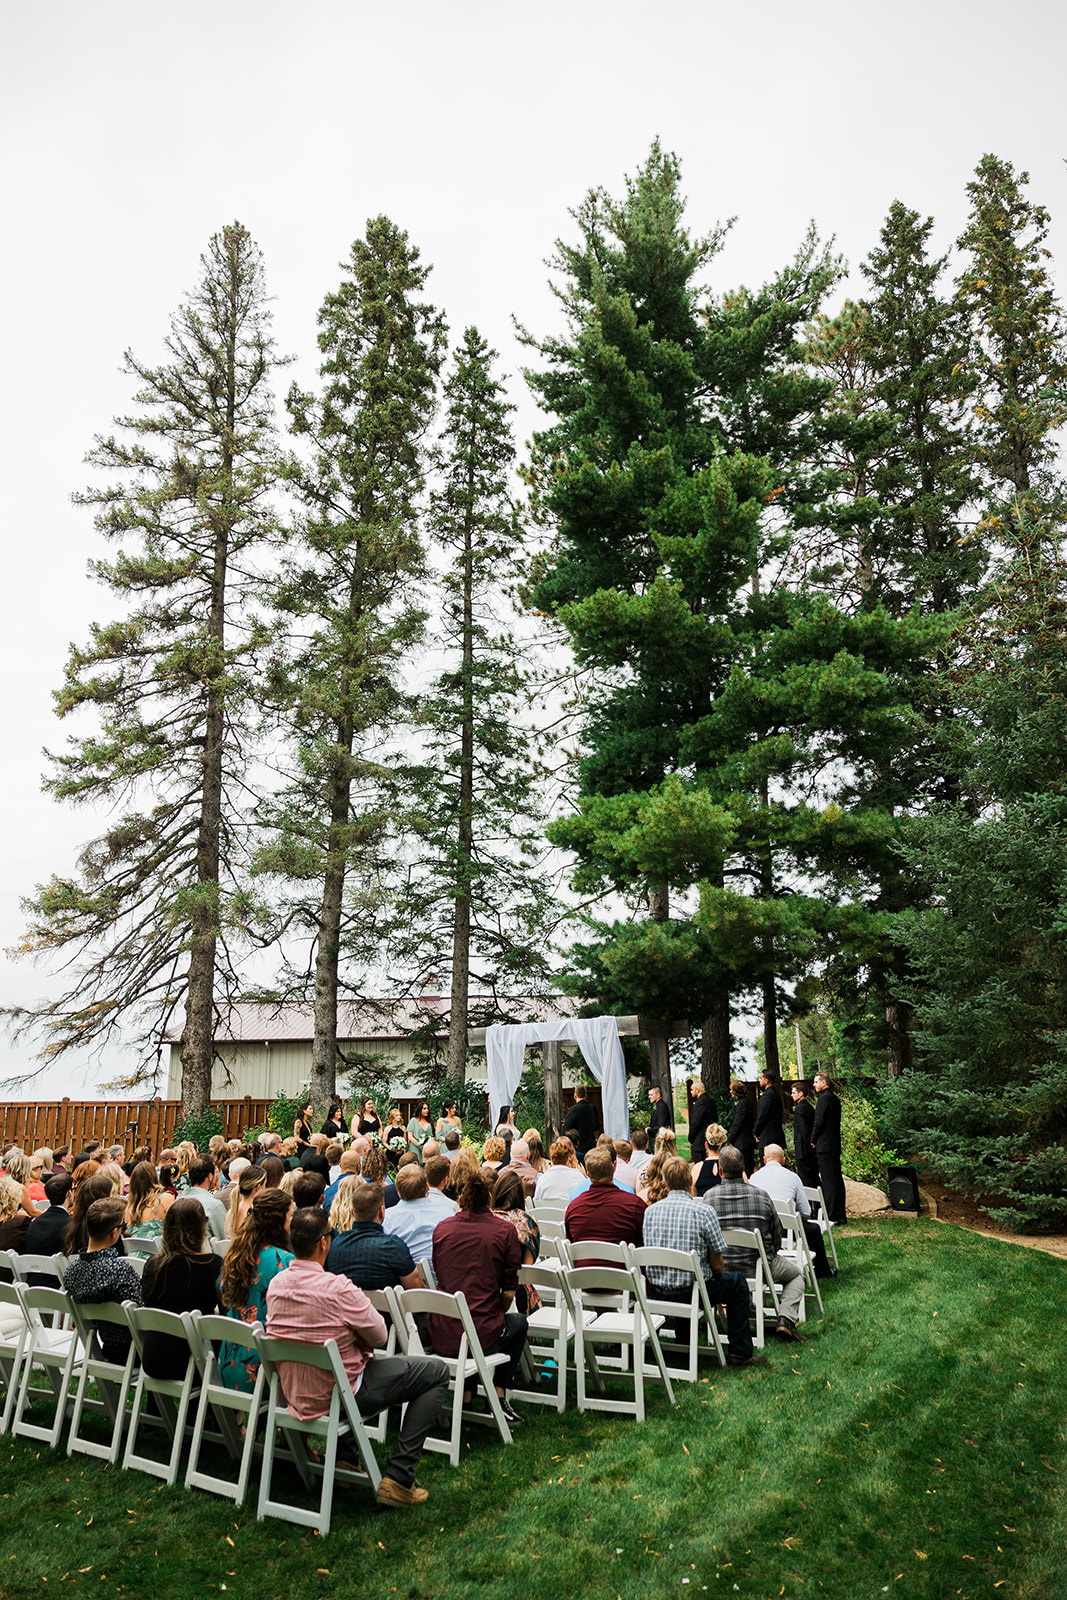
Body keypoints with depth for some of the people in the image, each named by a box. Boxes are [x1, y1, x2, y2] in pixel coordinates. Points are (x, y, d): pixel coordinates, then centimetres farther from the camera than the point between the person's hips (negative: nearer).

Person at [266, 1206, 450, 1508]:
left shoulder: (276, 1284, -6)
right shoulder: (337, 1288, -27)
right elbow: (379, 1337, -14)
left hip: (294, 1395, 8)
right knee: (437, 1371, 3)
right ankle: (397, 1478, 1)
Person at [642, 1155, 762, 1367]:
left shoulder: (650, 1211, -1)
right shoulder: (704, 1211, -13)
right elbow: (716, 1265, -7)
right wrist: (714, 1275, 16)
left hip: (657, 1291, 4)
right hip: (691, 1291, -4)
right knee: (737, 1282, 20)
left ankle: (683, 1342, 43)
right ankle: (740, 1353, 21)